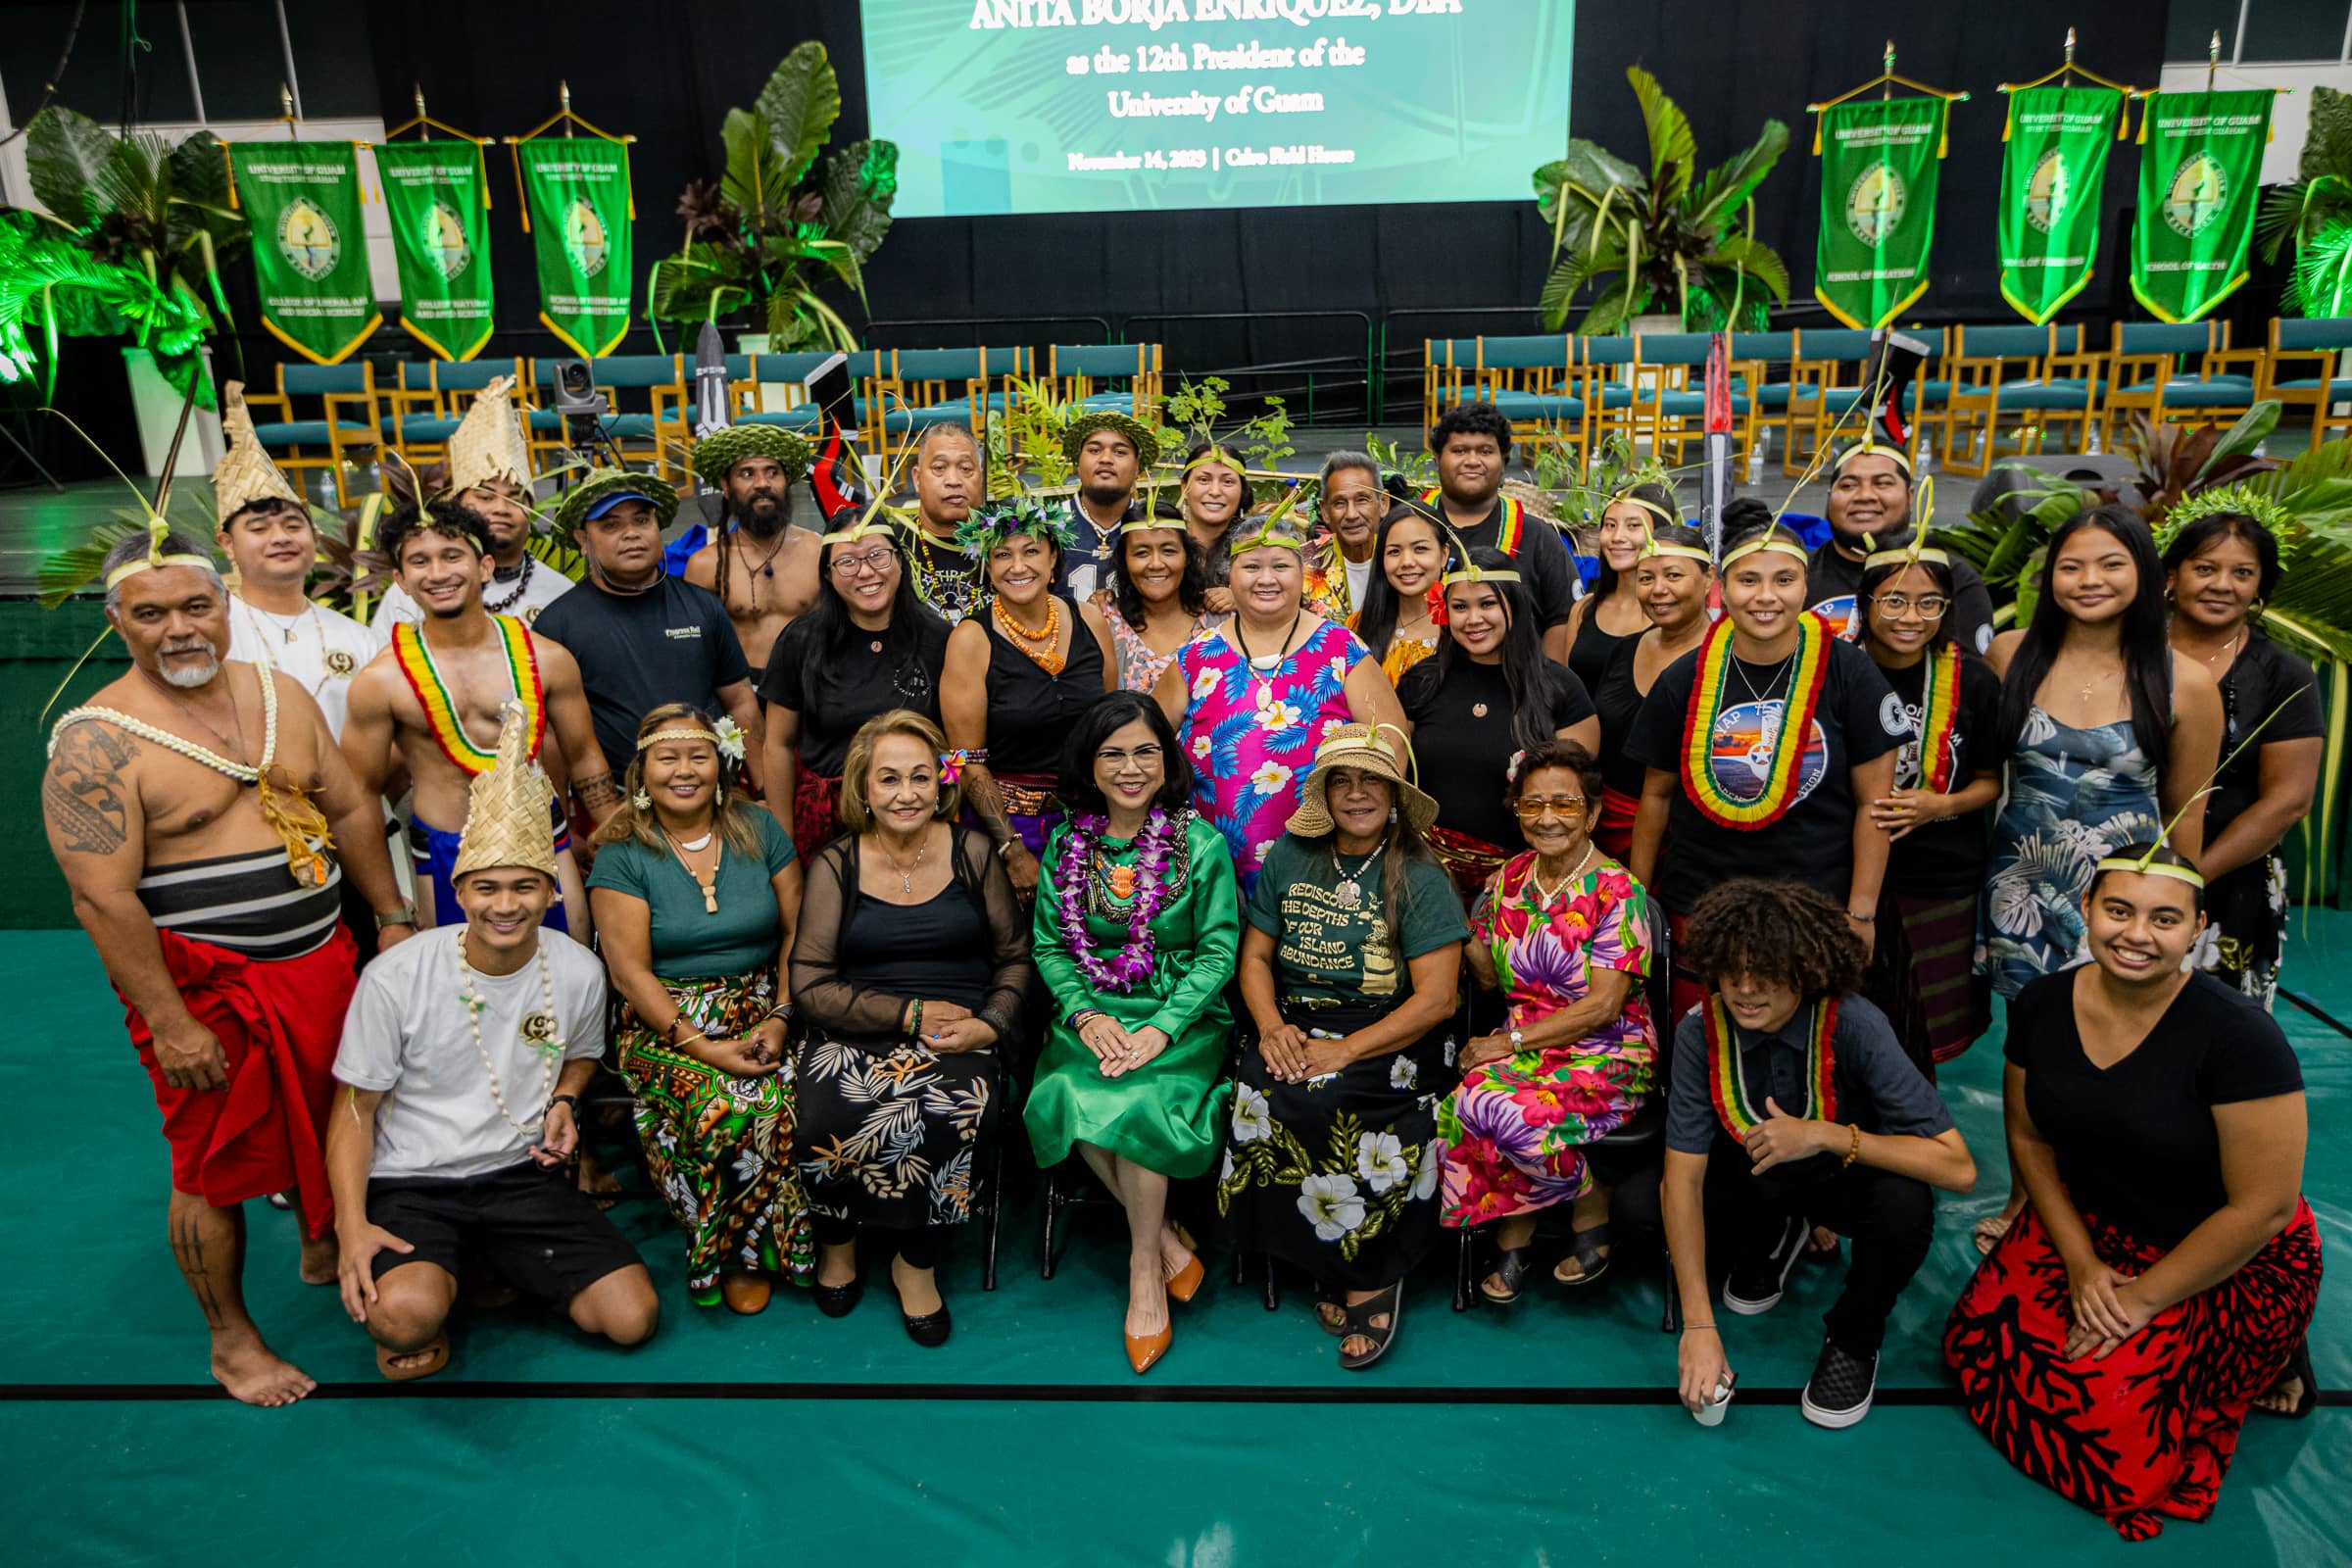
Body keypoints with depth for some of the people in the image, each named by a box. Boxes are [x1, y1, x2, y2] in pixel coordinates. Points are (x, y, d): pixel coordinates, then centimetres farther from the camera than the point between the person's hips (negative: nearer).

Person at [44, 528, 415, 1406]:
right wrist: (170, 1026, -19)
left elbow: (350, 808, 11)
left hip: (322, 962, 6)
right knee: (216, 1168, 7)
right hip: (206, 987, -6)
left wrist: (392, 919, 10)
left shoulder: (280, 695, 4)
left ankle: (322, 1250, 46)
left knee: (328, 1123, 21)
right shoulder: (96, 743, -15)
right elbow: (104, 900, -18)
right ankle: (233, 1341, 25)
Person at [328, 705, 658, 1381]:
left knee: (634, 1318, -8)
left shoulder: (578, 971, -3)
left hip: (522, 1175, 3)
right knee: (405, 1317, -34)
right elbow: (356, 1108, -4)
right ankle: (430, 1281, 4)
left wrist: (563, 1101, -4)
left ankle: (497, 1265, 15)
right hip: (413, 1183, -3)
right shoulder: (396, 978, -12)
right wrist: (352, 1224, -15)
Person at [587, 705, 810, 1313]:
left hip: (761, 1007, 2)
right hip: (667, 1021, -2)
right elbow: (630, 971, -7)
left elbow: (798, 932, 5)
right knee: (722, 1109, -30)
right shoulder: (622, 853, -1)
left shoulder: (759, 830, 7)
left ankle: (756, 1245, -2)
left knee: (781, 1101, -27)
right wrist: (702, 1047, -17)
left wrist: (780, 1019, -10)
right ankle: (727, 1253, -4)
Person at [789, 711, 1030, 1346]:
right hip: (855, 1034, 0)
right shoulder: (836, 864, 5)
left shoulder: (972, 852, 8)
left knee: (958, 1106, -32)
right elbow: (810, 986, -1)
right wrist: (910, 1014, -10)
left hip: (959, 1034, 0)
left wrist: (990, 1025, -7)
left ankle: (915, 1260, -5)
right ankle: (836, 1239, 4)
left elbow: (1015, 956, 12)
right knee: (827, 1120, -29)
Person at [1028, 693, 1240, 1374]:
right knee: (1071, 1094, -28)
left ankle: (1144, 1264, -6)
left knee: (1135, 1100, -31)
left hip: (1182, 1016, -2)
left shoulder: (1201, 844, -3)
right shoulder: (1066, 842, 6)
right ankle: (1166, 1235, -5)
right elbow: (1048, 945, 8)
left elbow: (1217, 952, -4)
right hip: (1091, 1011, 3)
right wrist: (1084, 1015, -10)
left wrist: (1162, 1029, -17)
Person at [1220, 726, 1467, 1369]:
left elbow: (1437, 998, -10)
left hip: (1390, 1037, -4)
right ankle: (1350, 1272, -8)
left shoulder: (1419, 876, -4)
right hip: (1297, 1022, 4)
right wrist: (1271, 1027, -10)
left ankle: (1367, 1275, -9)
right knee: (1265, 1087, -26)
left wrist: (1346, 1050, -19)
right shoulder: (1290, 857, 8)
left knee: (1323, 1098, -31)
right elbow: (1255, 955, 10)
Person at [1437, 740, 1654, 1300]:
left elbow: (1602, 1007, -15)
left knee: (1494, 1107, -30)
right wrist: (1465, 923, -6)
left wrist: (1510, 1042, -16)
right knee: (1466, 1103, -27)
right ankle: (1512, 1241, -3)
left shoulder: (1617, 890, -10)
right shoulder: (1512, 878, 7)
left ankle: (1591, 1205, -1)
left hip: (1606, 1054, -5)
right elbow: (1491, 976, 12)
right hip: (1525, 1044, 5)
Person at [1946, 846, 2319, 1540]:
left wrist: (2144, 1299, -15)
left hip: (2232, 1265, -5)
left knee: (2105, 1423, -16)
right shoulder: (2041, 1006, -9)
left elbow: (2262, 1210, -20)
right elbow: (2029, 1138, 3)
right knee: (1976, 1343, -7)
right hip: (2092, 1224, 6)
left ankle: (2257, 1361, 12)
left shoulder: (2239, 1035, -25)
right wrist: (2081, 1263, -6)